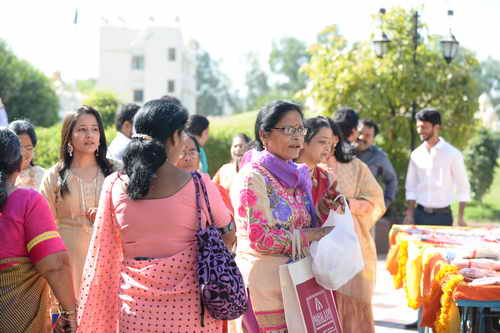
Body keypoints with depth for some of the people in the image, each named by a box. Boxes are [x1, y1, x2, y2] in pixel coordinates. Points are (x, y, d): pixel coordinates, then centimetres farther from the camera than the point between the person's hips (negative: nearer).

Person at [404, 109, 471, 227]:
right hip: (420, 214, 3)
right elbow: (411, 188, 11)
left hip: (442, 216, -3)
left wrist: (460, 218, -7)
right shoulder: (416, 154, 6)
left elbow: (463, 188, -2)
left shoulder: (452, 154, -5)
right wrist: (409, 215, 2)